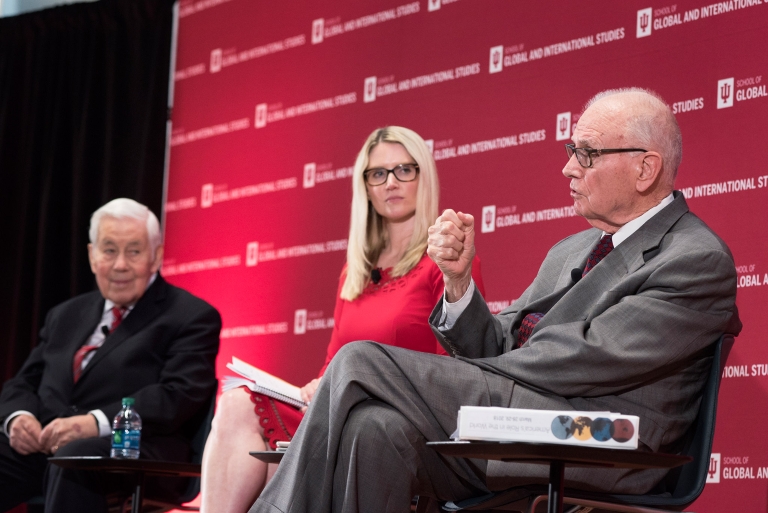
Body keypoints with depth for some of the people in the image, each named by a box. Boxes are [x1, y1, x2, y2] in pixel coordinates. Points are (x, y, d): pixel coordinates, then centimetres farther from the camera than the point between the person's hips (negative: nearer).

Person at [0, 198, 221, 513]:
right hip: (40, 447, 5)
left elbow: (179, 396, -7)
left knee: (76, 457, -39)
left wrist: (96, 422, -21)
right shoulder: (65, 316, 27)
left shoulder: (193, 317, 7)